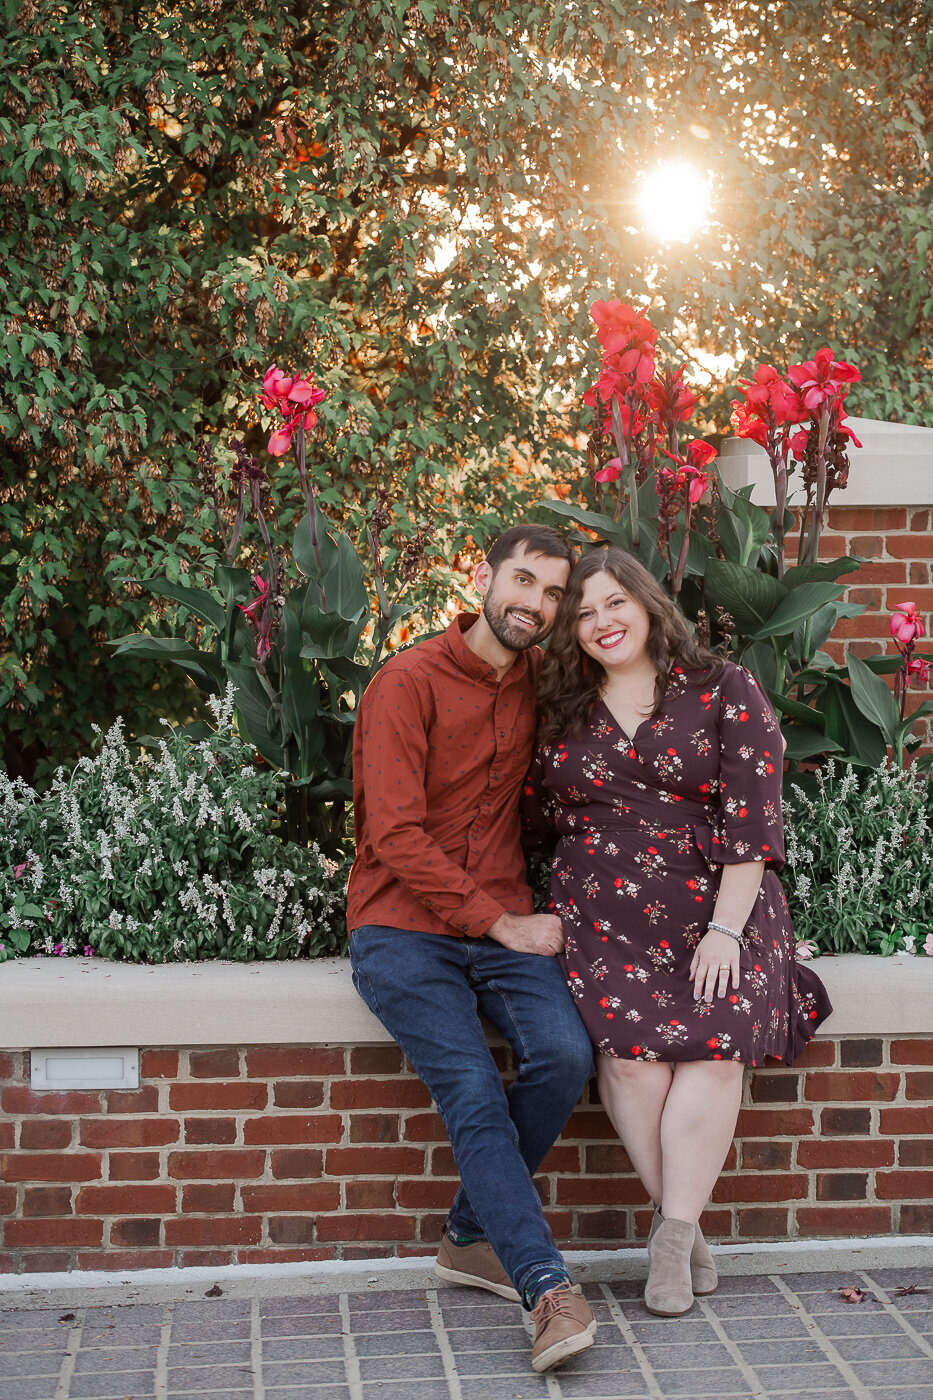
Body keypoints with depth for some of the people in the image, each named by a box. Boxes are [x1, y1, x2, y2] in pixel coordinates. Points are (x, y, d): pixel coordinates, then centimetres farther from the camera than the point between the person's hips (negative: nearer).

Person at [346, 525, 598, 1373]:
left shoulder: (540, 682, 10)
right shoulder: (410, 682, -8)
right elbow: (396, 837, -14)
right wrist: (504, 923, -14)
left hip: (505, 928, 5)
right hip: (403, 931, -5)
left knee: (566, 1056, -20)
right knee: (474, 1097, -22)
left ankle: (473, 1238, -2)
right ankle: (549, 1290, -25)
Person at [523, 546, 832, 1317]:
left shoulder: (723, 691, 2)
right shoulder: (560, 712, 12)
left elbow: (750, 815, -5)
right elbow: (533, 813, 21)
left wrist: (725, 927, -12)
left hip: (716, 907, -1)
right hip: (603, 913, 2)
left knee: (714, 1047, -22)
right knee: (629, 1050, -21)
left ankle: (673, 1231, -15)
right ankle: (682, 1224, -8)